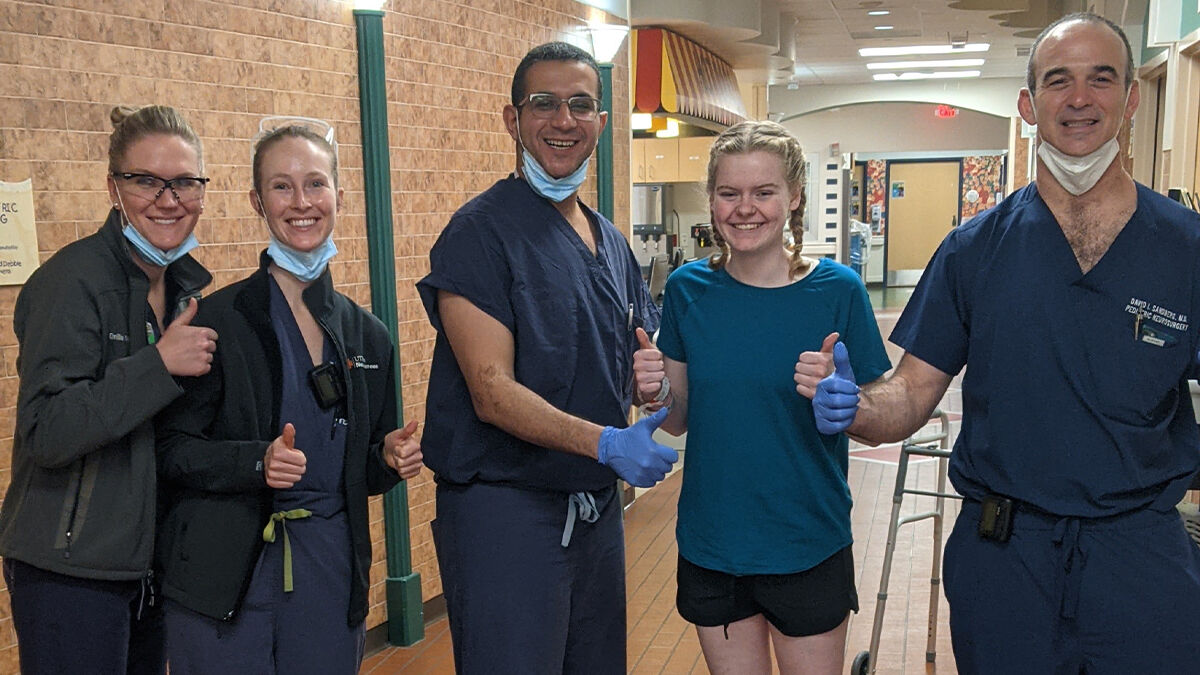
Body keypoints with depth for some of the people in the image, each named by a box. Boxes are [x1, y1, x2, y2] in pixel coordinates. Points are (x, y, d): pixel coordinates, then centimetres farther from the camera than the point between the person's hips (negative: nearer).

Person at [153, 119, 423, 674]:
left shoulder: (368, 336, 7)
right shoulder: (215, 320, -7)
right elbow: (172, 451, -8)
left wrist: (391, 459, -7)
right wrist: (257, 461, -24)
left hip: (331, 575, 4)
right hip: (227, 582, -4)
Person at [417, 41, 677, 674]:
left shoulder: (610, 241, 11)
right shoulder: (479, 233, -12)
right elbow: (493, 392, -19)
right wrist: (606, 443, -30)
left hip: (597, 506, 7)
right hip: (507, 510, -7)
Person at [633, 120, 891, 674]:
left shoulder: (837, 290, -10)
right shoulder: (688, 289, -3)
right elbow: (680, 420, 5)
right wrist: (657, 393, -17)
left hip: (808, 546, -2)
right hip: (710, 543, 2)